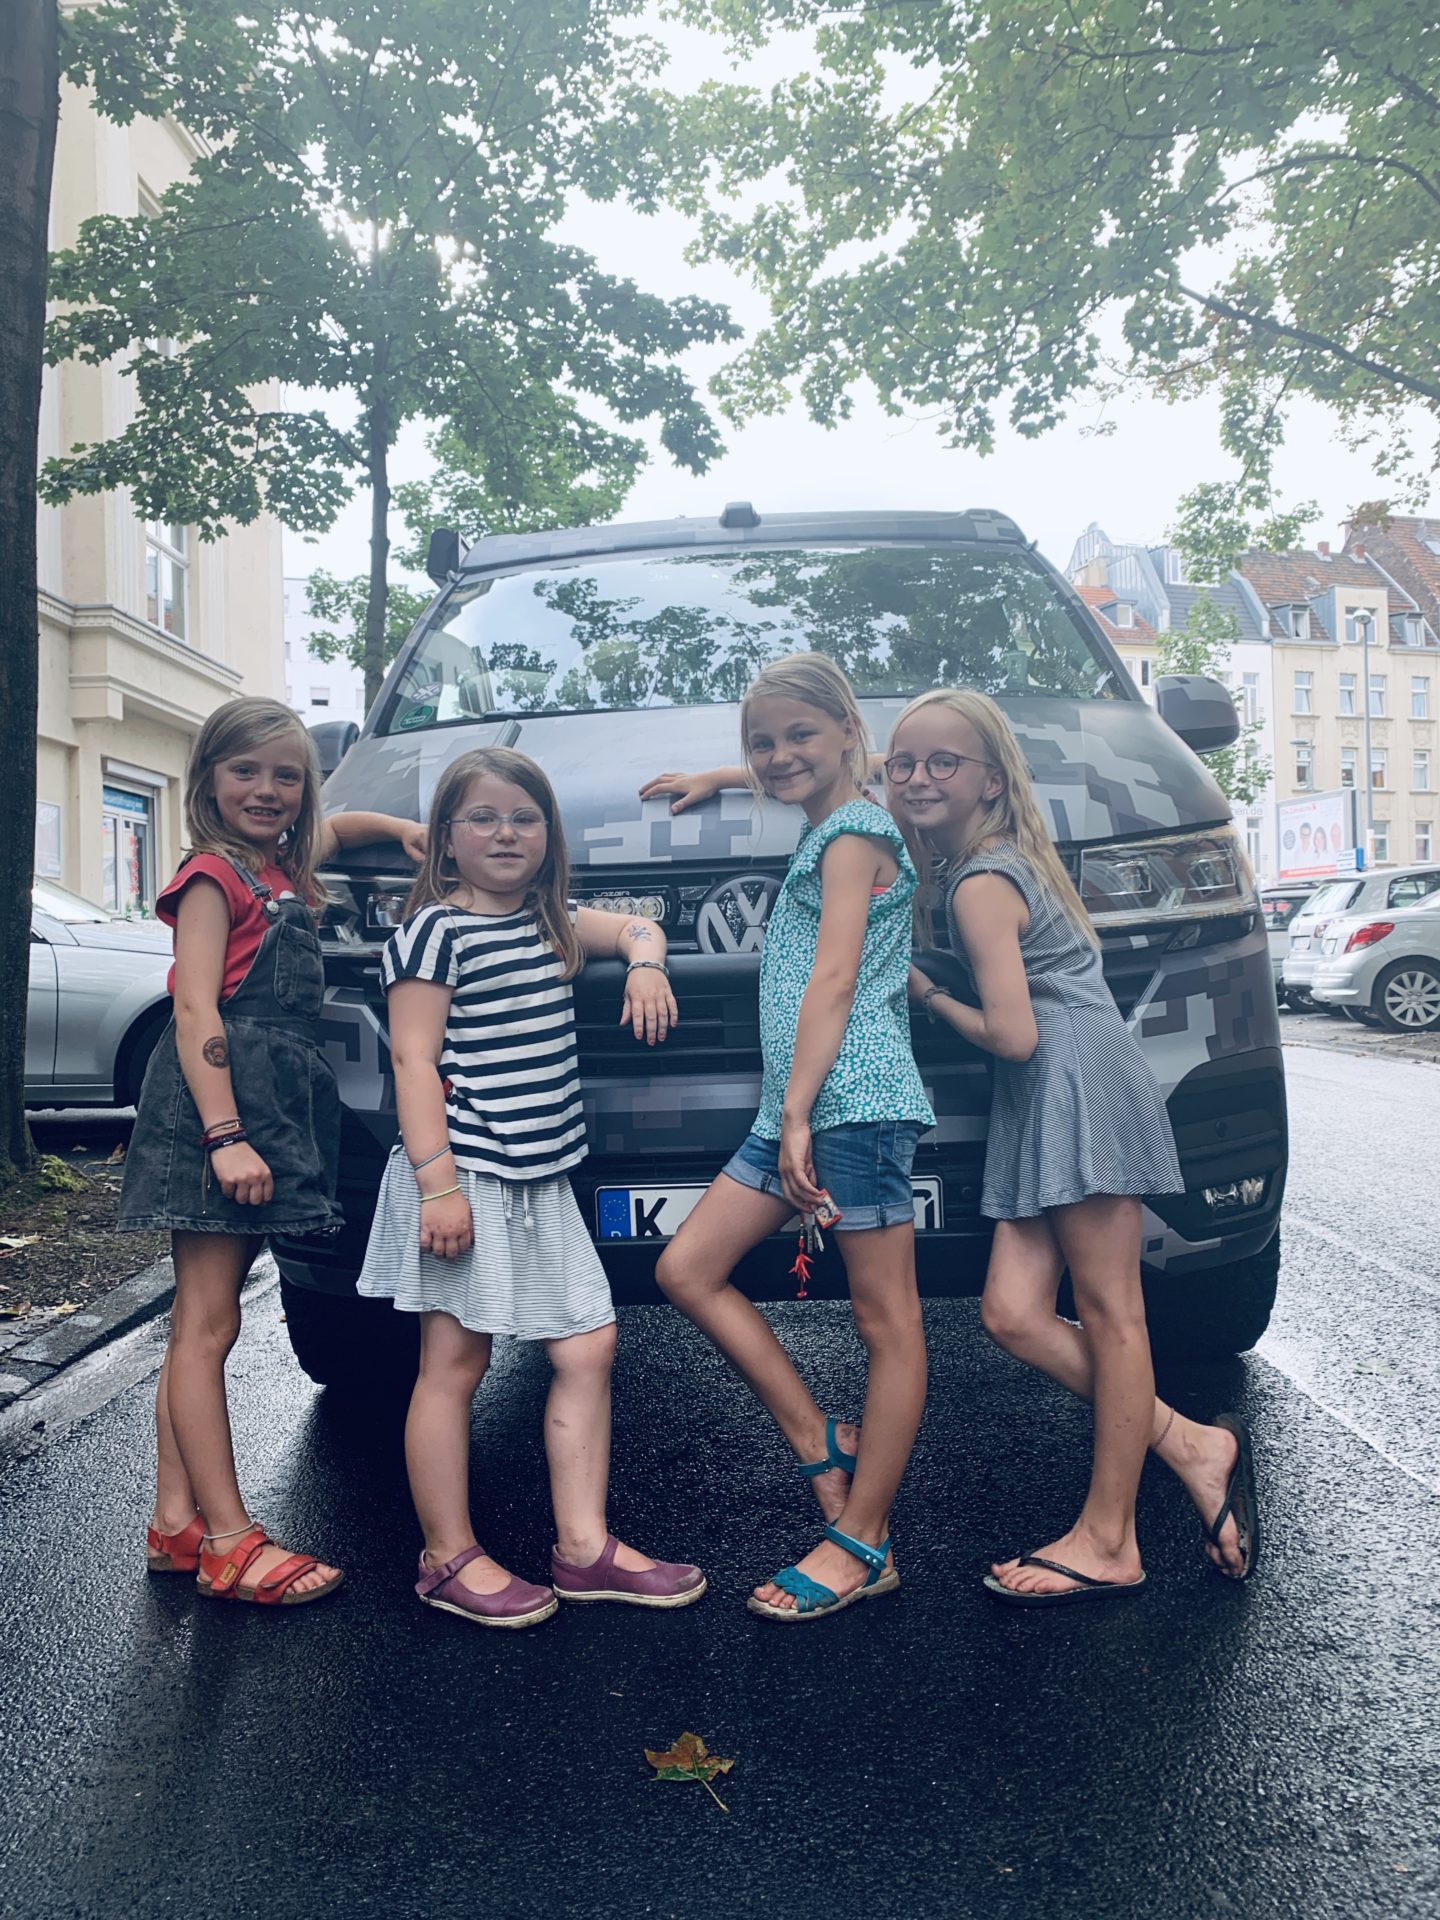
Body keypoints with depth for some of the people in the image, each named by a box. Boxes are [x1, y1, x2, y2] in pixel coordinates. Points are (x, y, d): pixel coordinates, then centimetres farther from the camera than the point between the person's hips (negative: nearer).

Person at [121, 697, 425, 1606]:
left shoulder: (281, 869, 19)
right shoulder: (215, 875, -5)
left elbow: (337, 827, 41)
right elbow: (196, 1012, -14)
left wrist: (402, 828, 22)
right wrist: (225, 1134, -22)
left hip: (274, 1109, 9)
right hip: (218, 1099, -9)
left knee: (201, 1321, 10)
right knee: (208, 1324, -7)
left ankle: (178, 1521, 16)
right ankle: (230, 1545, -6)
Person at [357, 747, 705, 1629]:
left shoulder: (550, 923, 14)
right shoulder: (436, 931, -7)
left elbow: (637, 926, 28)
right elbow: (415, 1060, -12)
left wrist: (646, 961, 3)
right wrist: (437, 1182, -19)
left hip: (544, 1180, 8)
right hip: (467, 1177, -8)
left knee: (588, 1350, 6)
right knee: (454, 1364, 1)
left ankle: (584, 1545, 16)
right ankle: (450, 1558, 13)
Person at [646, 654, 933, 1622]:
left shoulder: (855, 831, -6)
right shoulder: (827, 834, 18)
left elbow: (834, 982, -14)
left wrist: (797, 1115, -18)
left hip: (856, 1099, -10)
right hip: (800, 1107, 10)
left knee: (887, 1316, -1)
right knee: (688, 1268, 7)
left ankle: (863, 1543, 5)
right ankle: (819, 1443, 12)